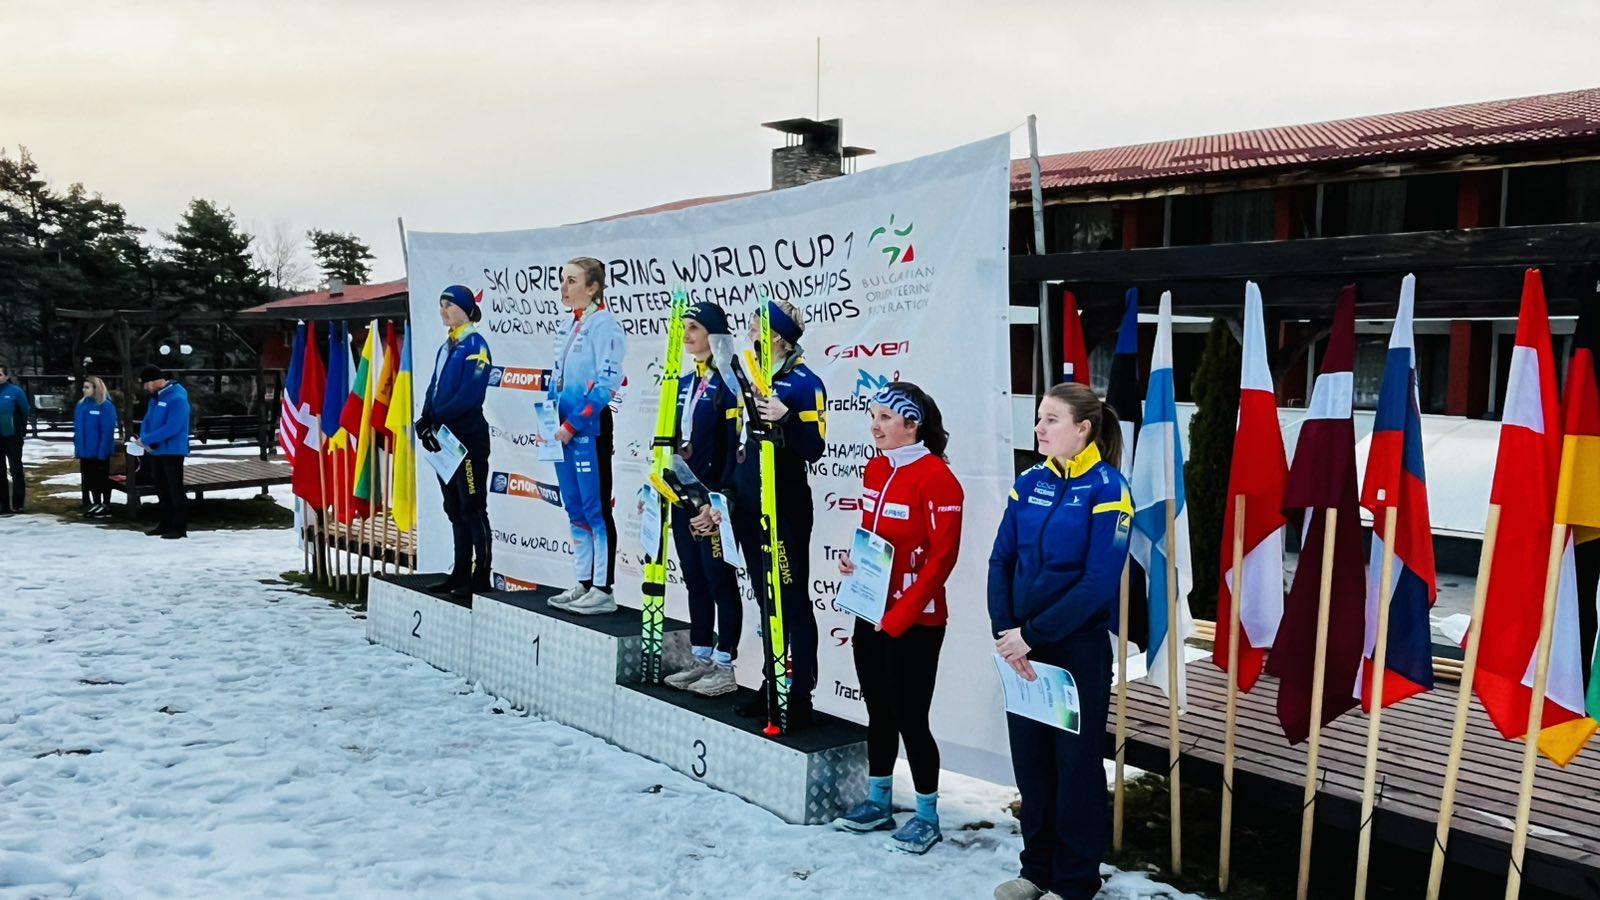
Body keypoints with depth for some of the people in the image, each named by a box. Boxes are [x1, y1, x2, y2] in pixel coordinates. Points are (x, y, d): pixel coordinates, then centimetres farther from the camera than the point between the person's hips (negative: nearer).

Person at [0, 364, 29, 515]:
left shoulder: (15, 391, -9)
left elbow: (25, 411, -1)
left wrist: (22, 429, 5)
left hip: (12, 436, -4)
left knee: (16, 469, 4)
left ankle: (17, 504, 10)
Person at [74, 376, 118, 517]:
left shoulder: (106, 406, -14)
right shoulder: (81, 405, 8)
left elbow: (108, 431, -17)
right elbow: (77, 429, 12)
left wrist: (102, 452, -20)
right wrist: (78, 449, 7)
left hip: (99, 452, -7)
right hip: (85, 452, 7)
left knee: (102, 479, 3)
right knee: (90, 479, 14)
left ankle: (106, 506, 13)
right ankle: (96, 504, 25)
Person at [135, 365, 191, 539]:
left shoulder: (177, 398, -18)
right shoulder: (155, 398, 11)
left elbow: (172, 428, -25)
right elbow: (147, 420, 13)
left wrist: (147, 439, -21)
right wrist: (144, 439, -7)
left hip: (172, 451, -9)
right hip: (156, 451, 9)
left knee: (175, 490, -5)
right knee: (162, 490, 15)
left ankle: (180, 527, -1)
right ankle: (166, 524, 24)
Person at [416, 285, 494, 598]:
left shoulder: (475, 345, -10)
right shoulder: (445, 347, 17)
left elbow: (470, 394, -20)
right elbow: (434, 390, 15)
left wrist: (437, 418, -19)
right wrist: (425, 421, -1)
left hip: (468, 438, -9)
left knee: (472, 508, -5)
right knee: (454, 509, 13)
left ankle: (482, 576, 0)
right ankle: (461, 571, 21)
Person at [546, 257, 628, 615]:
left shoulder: (604, 324, -10)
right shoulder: (567, 327, 16)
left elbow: (607, 383, -17)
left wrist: (572, 424, -17)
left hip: (589, 427, -9)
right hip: (563, 428, 9)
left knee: (596, 508, -5)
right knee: (575, 508, 12)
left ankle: (603, 590, 1)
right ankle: (583, 584, 20)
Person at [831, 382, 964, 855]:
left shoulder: (936, 478, -16)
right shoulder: (875, 470, 8)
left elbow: (941, 557, -18)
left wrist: (900, 615, -17)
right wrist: (854, 560, -1)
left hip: (914, 622, -7)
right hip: (870, 614, 7)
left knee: (910, 717, 0)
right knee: (878, 711, 16)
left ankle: (927, 816, 17)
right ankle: (878, 803, 31)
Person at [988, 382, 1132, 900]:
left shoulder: (1106, 489, -12)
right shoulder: (1029, 483, 4)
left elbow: (1099, 584, -19)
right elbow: (1001, 562, 3)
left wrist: (1031, 634, -18)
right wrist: (1006, 633, -10)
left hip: (1079, 648, -5)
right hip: (1022, 646, 5)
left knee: (1075, 762, 8)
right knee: (1029, 758, 14)